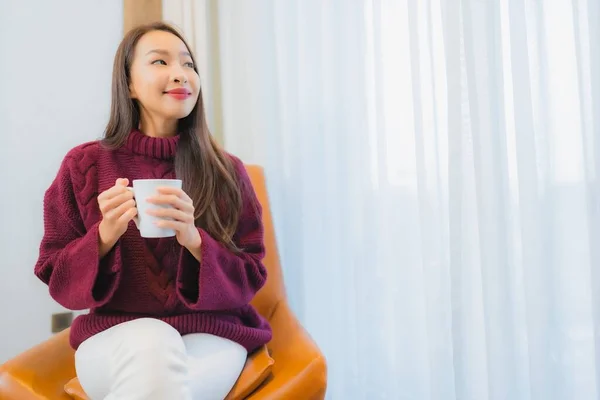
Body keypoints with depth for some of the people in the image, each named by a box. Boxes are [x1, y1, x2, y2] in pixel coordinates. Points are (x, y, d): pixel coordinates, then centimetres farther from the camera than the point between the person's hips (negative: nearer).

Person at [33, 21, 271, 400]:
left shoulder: (227, 173, 2)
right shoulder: (84, 165, 2)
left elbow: (249, 279, 0)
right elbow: (58, 279, 3)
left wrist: (195, 241, -19)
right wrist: (104, 237, -17)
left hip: (210, 334, -1)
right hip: (114, 334, 1)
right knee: (153, 342, -34)